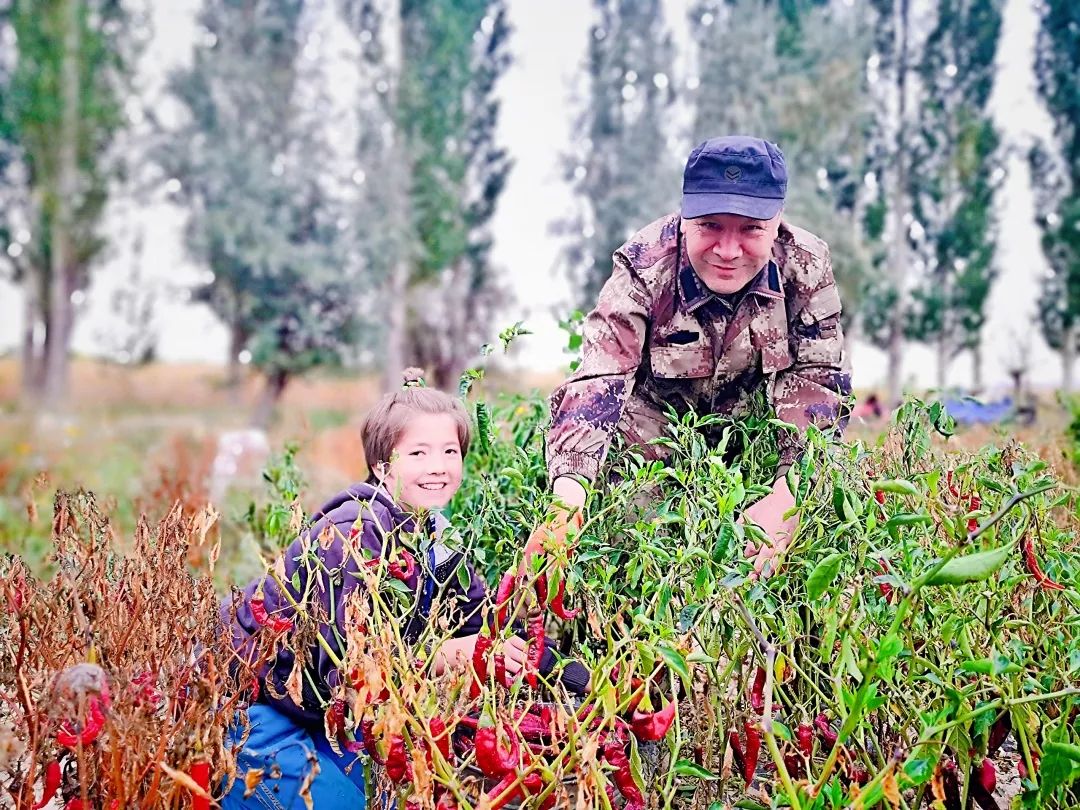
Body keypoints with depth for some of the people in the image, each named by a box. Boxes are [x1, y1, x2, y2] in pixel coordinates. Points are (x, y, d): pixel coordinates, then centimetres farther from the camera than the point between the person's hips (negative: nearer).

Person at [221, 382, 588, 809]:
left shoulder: (435, 534, -1)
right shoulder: (356, 535, -27)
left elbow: (487, 620, 1)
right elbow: (345, 663, -31)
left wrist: (577, 677, -10)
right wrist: (455, 652, -32)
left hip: (321, 708, 9)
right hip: (252, 693, -9)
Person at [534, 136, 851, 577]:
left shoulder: (806, 267, -23)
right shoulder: (642, 267, -30)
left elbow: (820, 382, -21)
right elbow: (596, 381, -40)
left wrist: (787, 495, -38)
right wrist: (567, 500, -57)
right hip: (654, 422, -1)